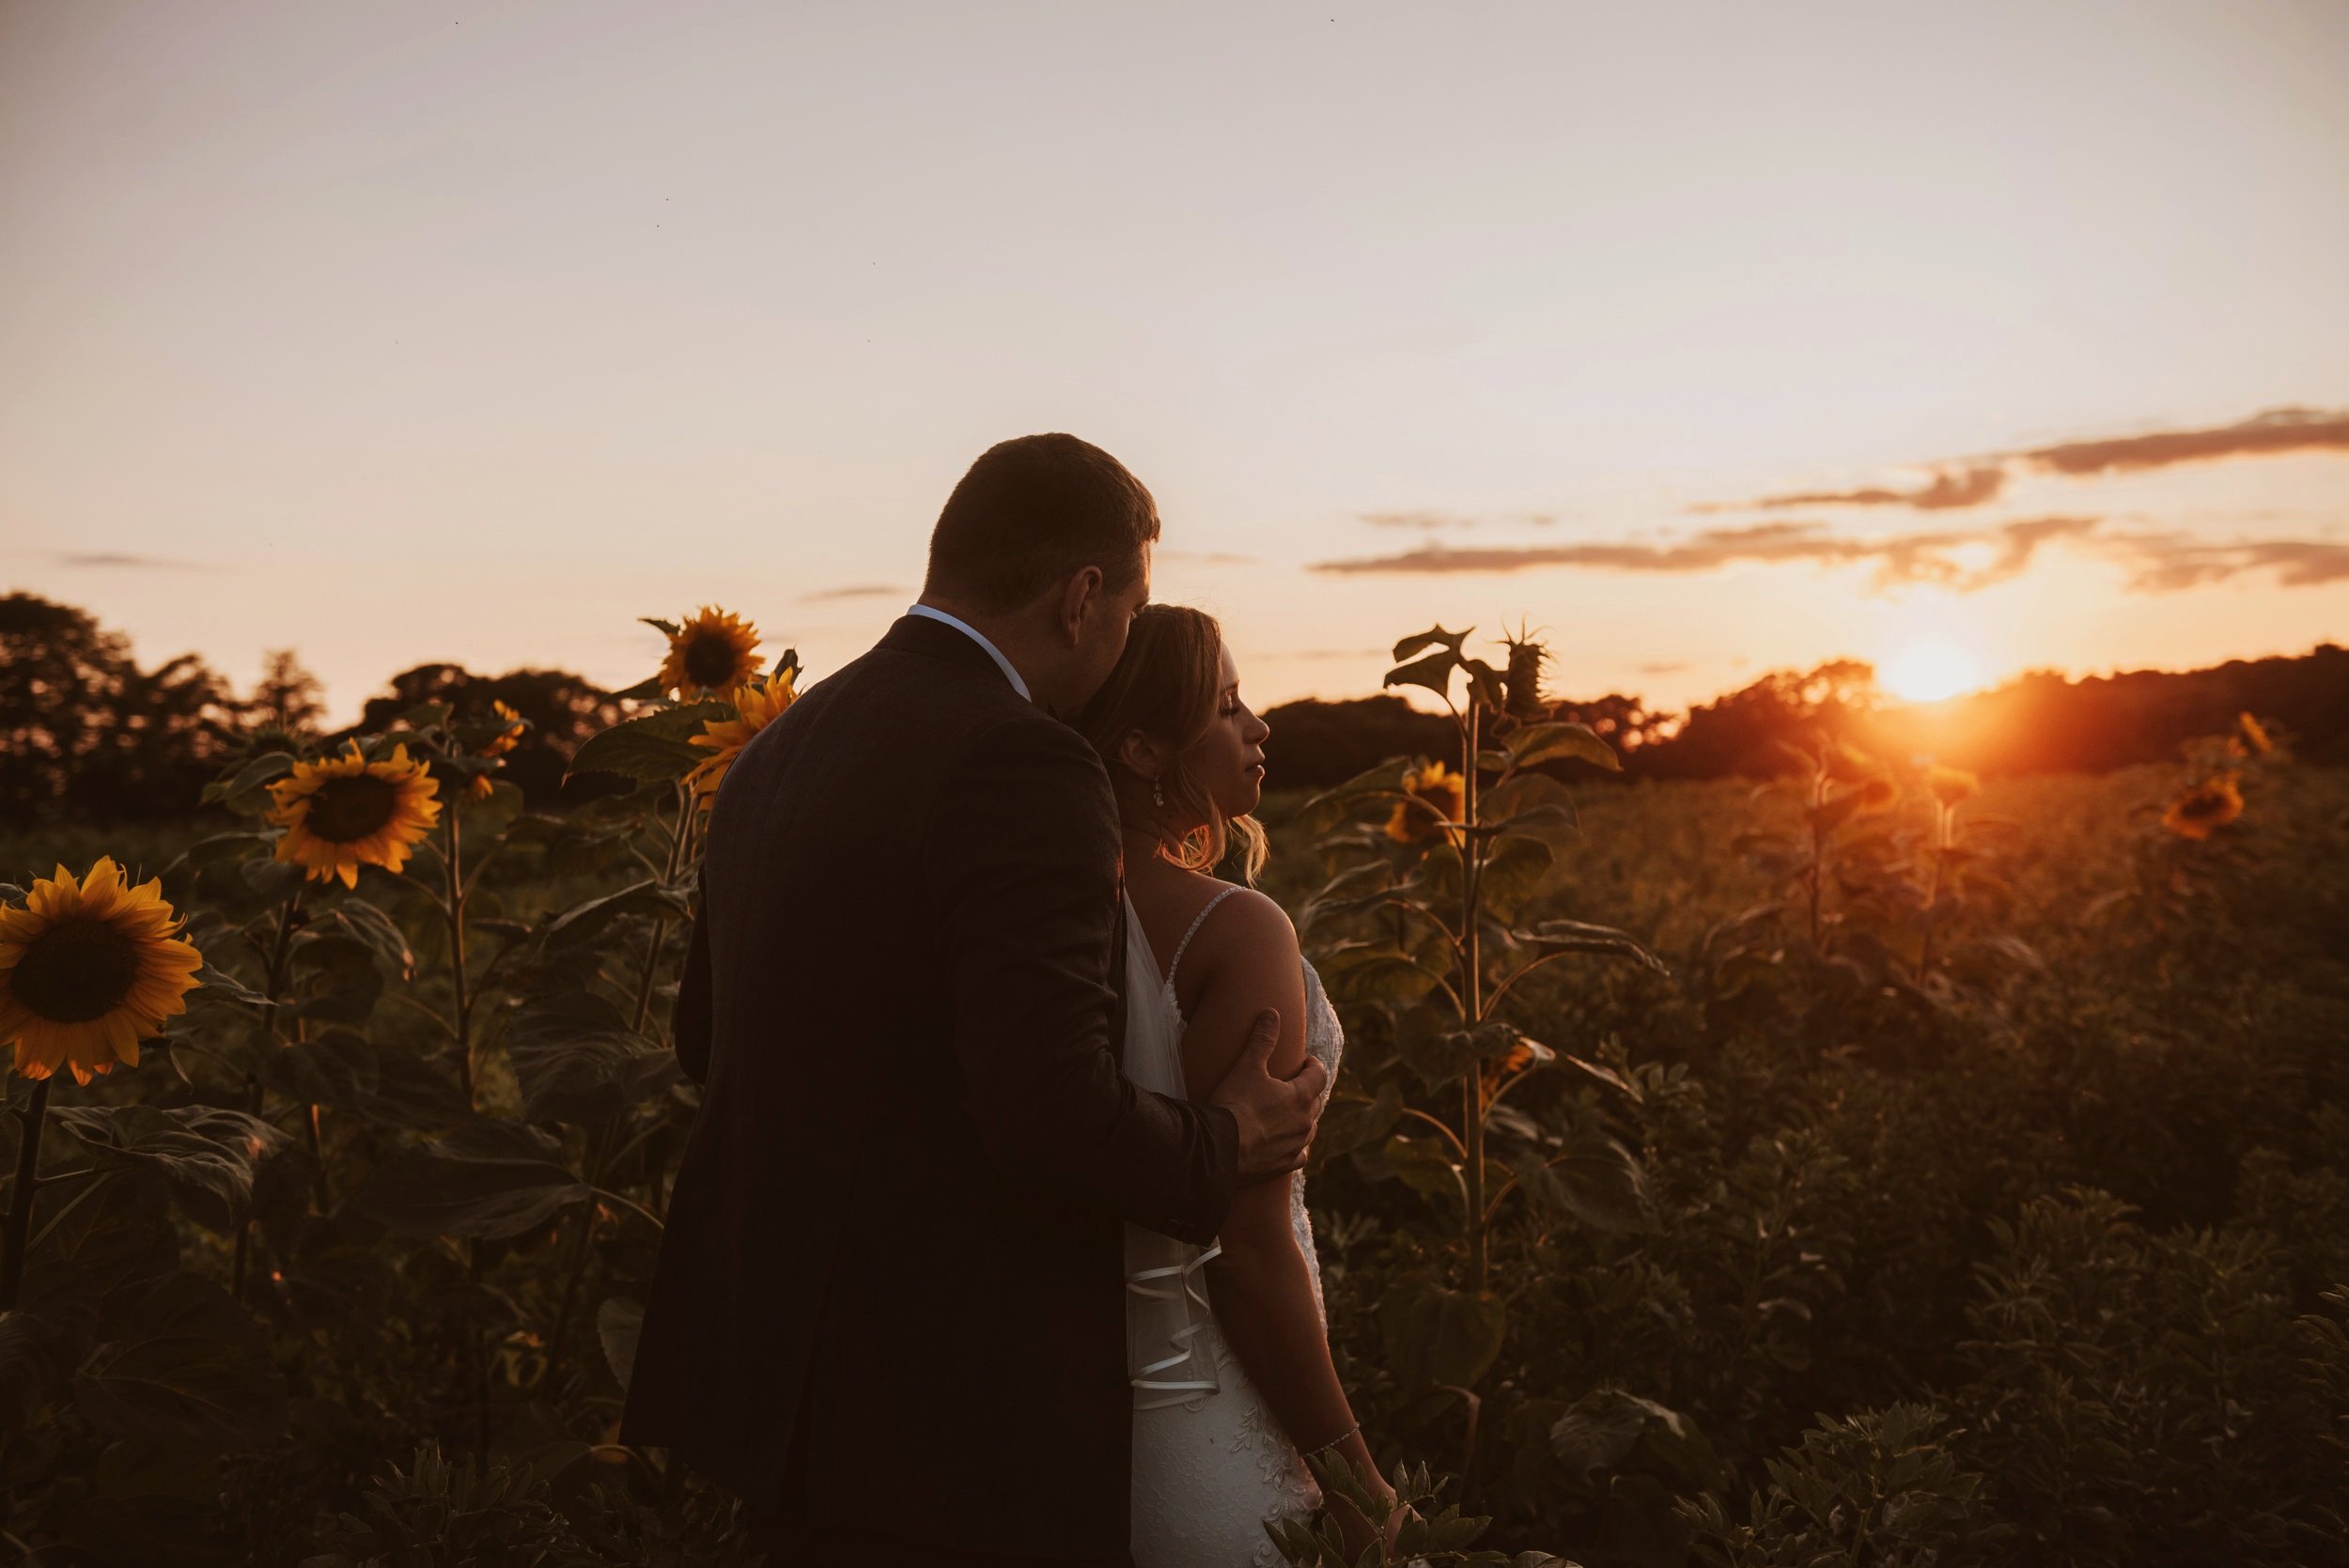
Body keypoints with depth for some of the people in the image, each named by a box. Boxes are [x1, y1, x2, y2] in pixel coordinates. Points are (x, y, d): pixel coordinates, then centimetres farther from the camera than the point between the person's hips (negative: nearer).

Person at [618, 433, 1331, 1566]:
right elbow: (1055, 1108, -26)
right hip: (955, 1404, -8)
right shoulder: (1020, 764, -21)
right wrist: (1227, 1146, -8)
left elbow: (705, 1038, 15)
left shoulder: (776, 752, 6)